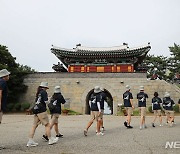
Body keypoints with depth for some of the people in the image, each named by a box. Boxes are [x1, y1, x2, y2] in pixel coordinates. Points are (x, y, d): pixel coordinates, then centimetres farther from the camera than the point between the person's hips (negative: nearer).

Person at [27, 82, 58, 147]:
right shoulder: (44, 92, -7)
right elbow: (46, 102, -13)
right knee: (47, 125, 1)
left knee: (34, 125, 8)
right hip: (41, 111, -8)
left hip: (36, 110, 9)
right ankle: (51, 140, 10)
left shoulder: (38, 93, 17)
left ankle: (30, 141, 8)